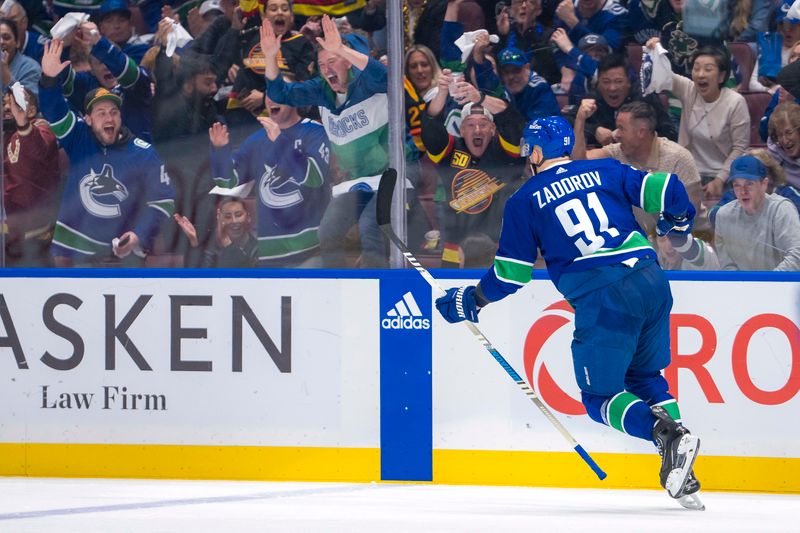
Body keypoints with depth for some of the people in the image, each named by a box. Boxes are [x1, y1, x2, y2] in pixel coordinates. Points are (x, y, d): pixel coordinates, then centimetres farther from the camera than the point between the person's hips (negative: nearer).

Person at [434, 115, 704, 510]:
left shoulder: (525, 201, 9)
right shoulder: (606, 171, 16)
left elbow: (511, 273, 10)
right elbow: (661, 189, 9)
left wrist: (471, 301, 27)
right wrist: (677, 219, 32)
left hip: (603, 299, -5)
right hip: (652, 283, 5)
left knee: (600, 398, 7)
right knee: (645, 376, 24)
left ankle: (667, 434, -22)